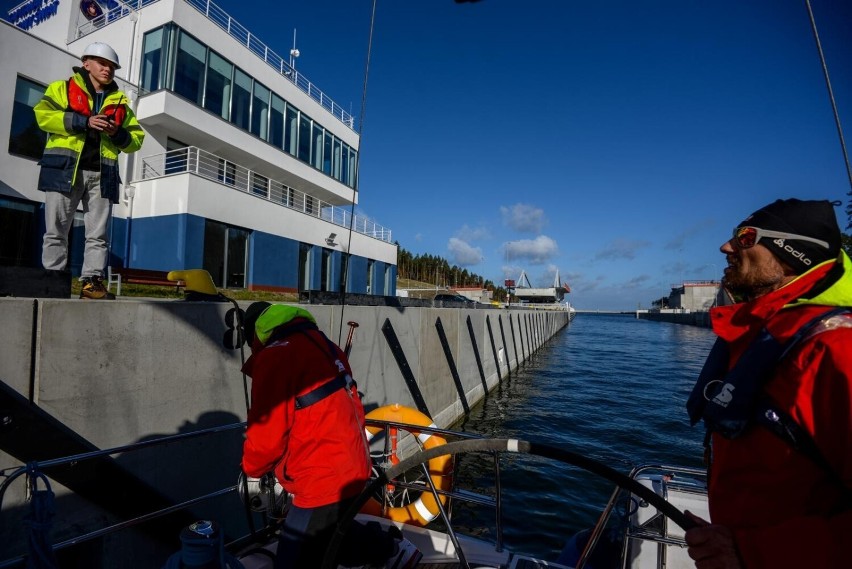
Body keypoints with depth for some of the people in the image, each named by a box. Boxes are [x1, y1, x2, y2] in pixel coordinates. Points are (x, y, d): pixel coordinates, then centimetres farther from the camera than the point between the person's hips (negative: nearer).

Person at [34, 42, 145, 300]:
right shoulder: (62, 88, 14)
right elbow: (43, 114, -1)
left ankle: (91, 282, 1)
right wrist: (83, 122, -12)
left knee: (97, 234, -1)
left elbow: (136, 139, 16)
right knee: (56, 231, -2)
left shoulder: (120, 101, 22)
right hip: (65, 169, -2)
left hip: (102, 175, 2)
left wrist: (118, 133, -5)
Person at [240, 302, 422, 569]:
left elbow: (266, 432, -15)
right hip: (352, 467, 9)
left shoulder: (273, 357, -16)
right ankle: (391, 548, 29)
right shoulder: (322, 344, 10)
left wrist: (251, 467, 5)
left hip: (323, 481, -9)